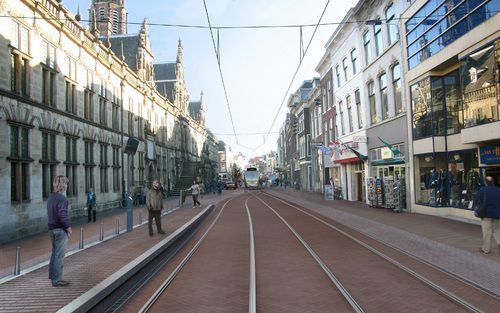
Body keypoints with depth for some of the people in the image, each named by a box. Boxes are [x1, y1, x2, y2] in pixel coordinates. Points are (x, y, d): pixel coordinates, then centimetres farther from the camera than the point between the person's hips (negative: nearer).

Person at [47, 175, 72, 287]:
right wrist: (68, 227, -13)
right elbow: (62, 215, -24)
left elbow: (52, 213, 15)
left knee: (55, 251, 22)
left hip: (52, 228, 9)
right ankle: (56, 280, 4)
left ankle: (52, 274, 32)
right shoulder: (61, 198, -19)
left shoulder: (50, 197, 11)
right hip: (60, 229, -9)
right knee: (59, 254, -2)